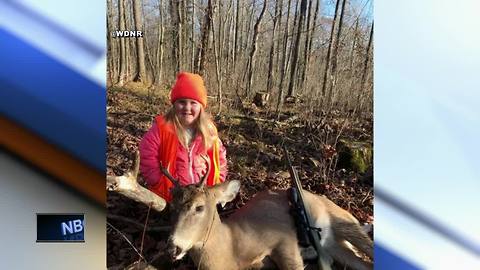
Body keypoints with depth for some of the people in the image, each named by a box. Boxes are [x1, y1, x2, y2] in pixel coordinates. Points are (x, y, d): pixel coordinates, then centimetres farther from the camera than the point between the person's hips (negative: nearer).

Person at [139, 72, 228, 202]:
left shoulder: (209, 130, -4)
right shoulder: (161, 127, -14)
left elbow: (220, 158, 7)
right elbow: (147, 159, -12)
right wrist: (165, 187, -13)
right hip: (168, 198, -2)